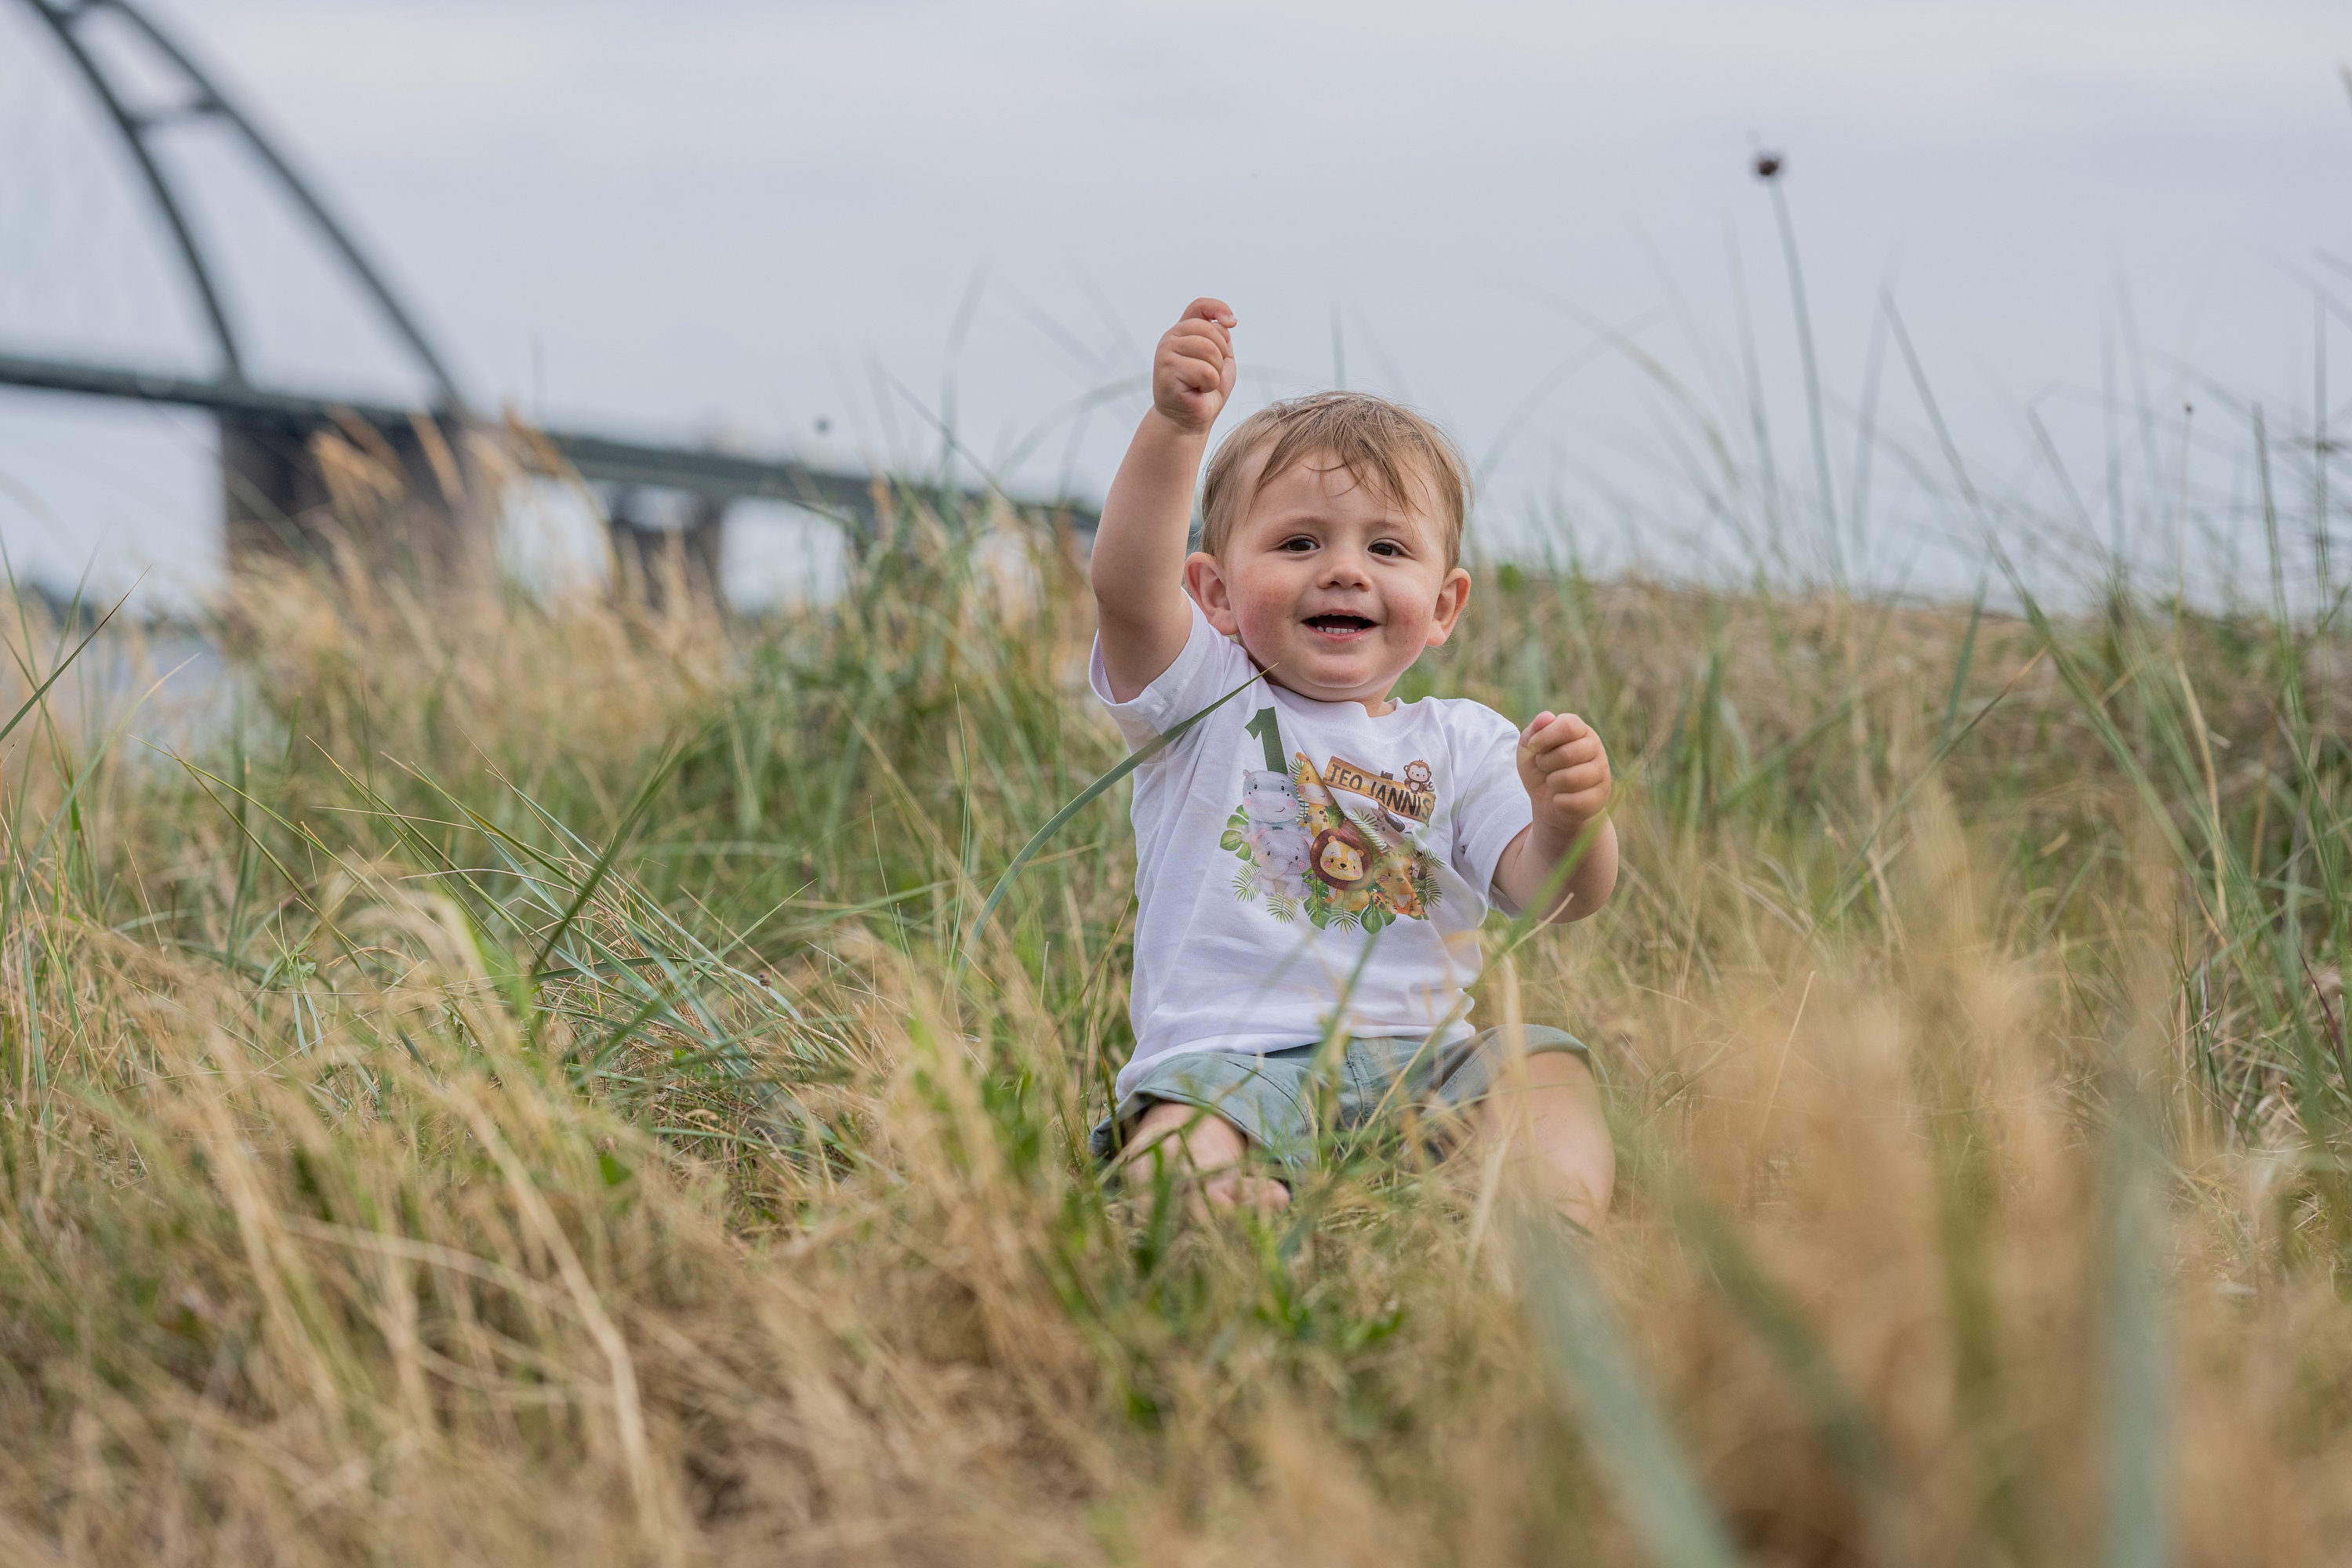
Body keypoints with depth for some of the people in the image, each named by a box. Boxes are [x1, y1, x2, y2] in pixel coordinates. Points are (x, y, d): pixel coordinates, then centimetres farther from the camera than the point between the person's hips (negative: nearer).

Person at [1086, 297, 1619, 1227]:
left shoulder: (1461, 744, 15)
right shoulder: (1203, 698, 9)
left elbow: (1557, 897, 4)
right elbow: (1128, 584, -11)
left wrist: (1570, 817, -20)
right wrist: (1175, 426, -26)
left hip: (1424, 1066, 3)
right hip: (1233, 1056, -2)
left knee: (1547, 1069, -23)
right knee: (1182, 1127, -32)